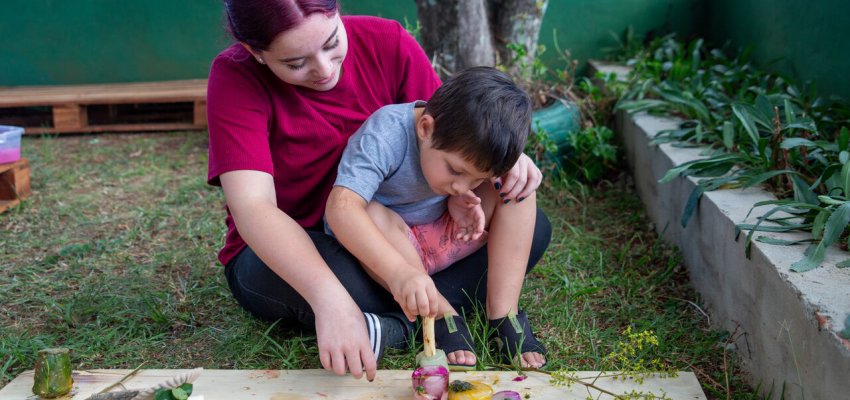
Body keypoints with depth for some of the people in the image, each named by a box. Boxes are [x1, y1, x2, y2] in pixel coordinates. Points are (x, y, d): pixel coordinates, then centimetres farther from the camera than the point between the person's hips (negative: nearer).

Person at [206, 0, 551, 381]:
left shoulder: (387, 42, -12)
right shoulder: (235, 78, -22)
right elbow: (252, 207, -33)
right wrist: (330, 299, -49)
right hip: (282, 257, -4)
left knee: (530, 225, -11)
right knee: (338, 278, -40)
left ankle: (394, 322, -22)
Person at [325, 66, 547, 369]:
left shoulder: (464, 142, -17)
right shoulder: (384, 137, -33)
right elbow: (341, 208, -47)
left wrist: (460, 201, -21)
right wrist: (399, 271, -60)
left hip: (442, 239, 5)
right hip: (384, 245, -4)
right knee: (371, 216, -39)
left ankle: (503, 315, -17)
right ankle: (445, 316, -23)